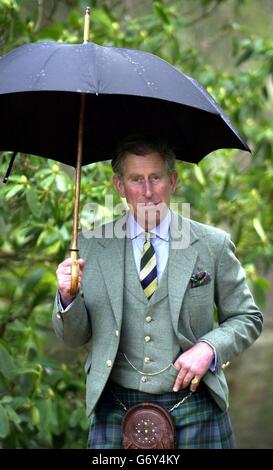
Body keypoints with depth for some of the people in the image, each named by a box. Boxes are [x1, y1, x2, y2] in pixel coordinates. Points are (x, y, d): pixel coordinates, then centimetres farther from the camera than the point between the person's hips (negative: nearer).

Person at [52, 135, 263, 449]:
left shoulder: (213, 244, 1)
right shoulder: (91, 248, 5)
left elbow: (247, 318, 8)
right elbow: (74, 337, 7)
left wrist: (209, 348, -11)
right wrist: (68, 297, -14)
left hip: (194, 411, 0)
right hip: (116, 410, 1)